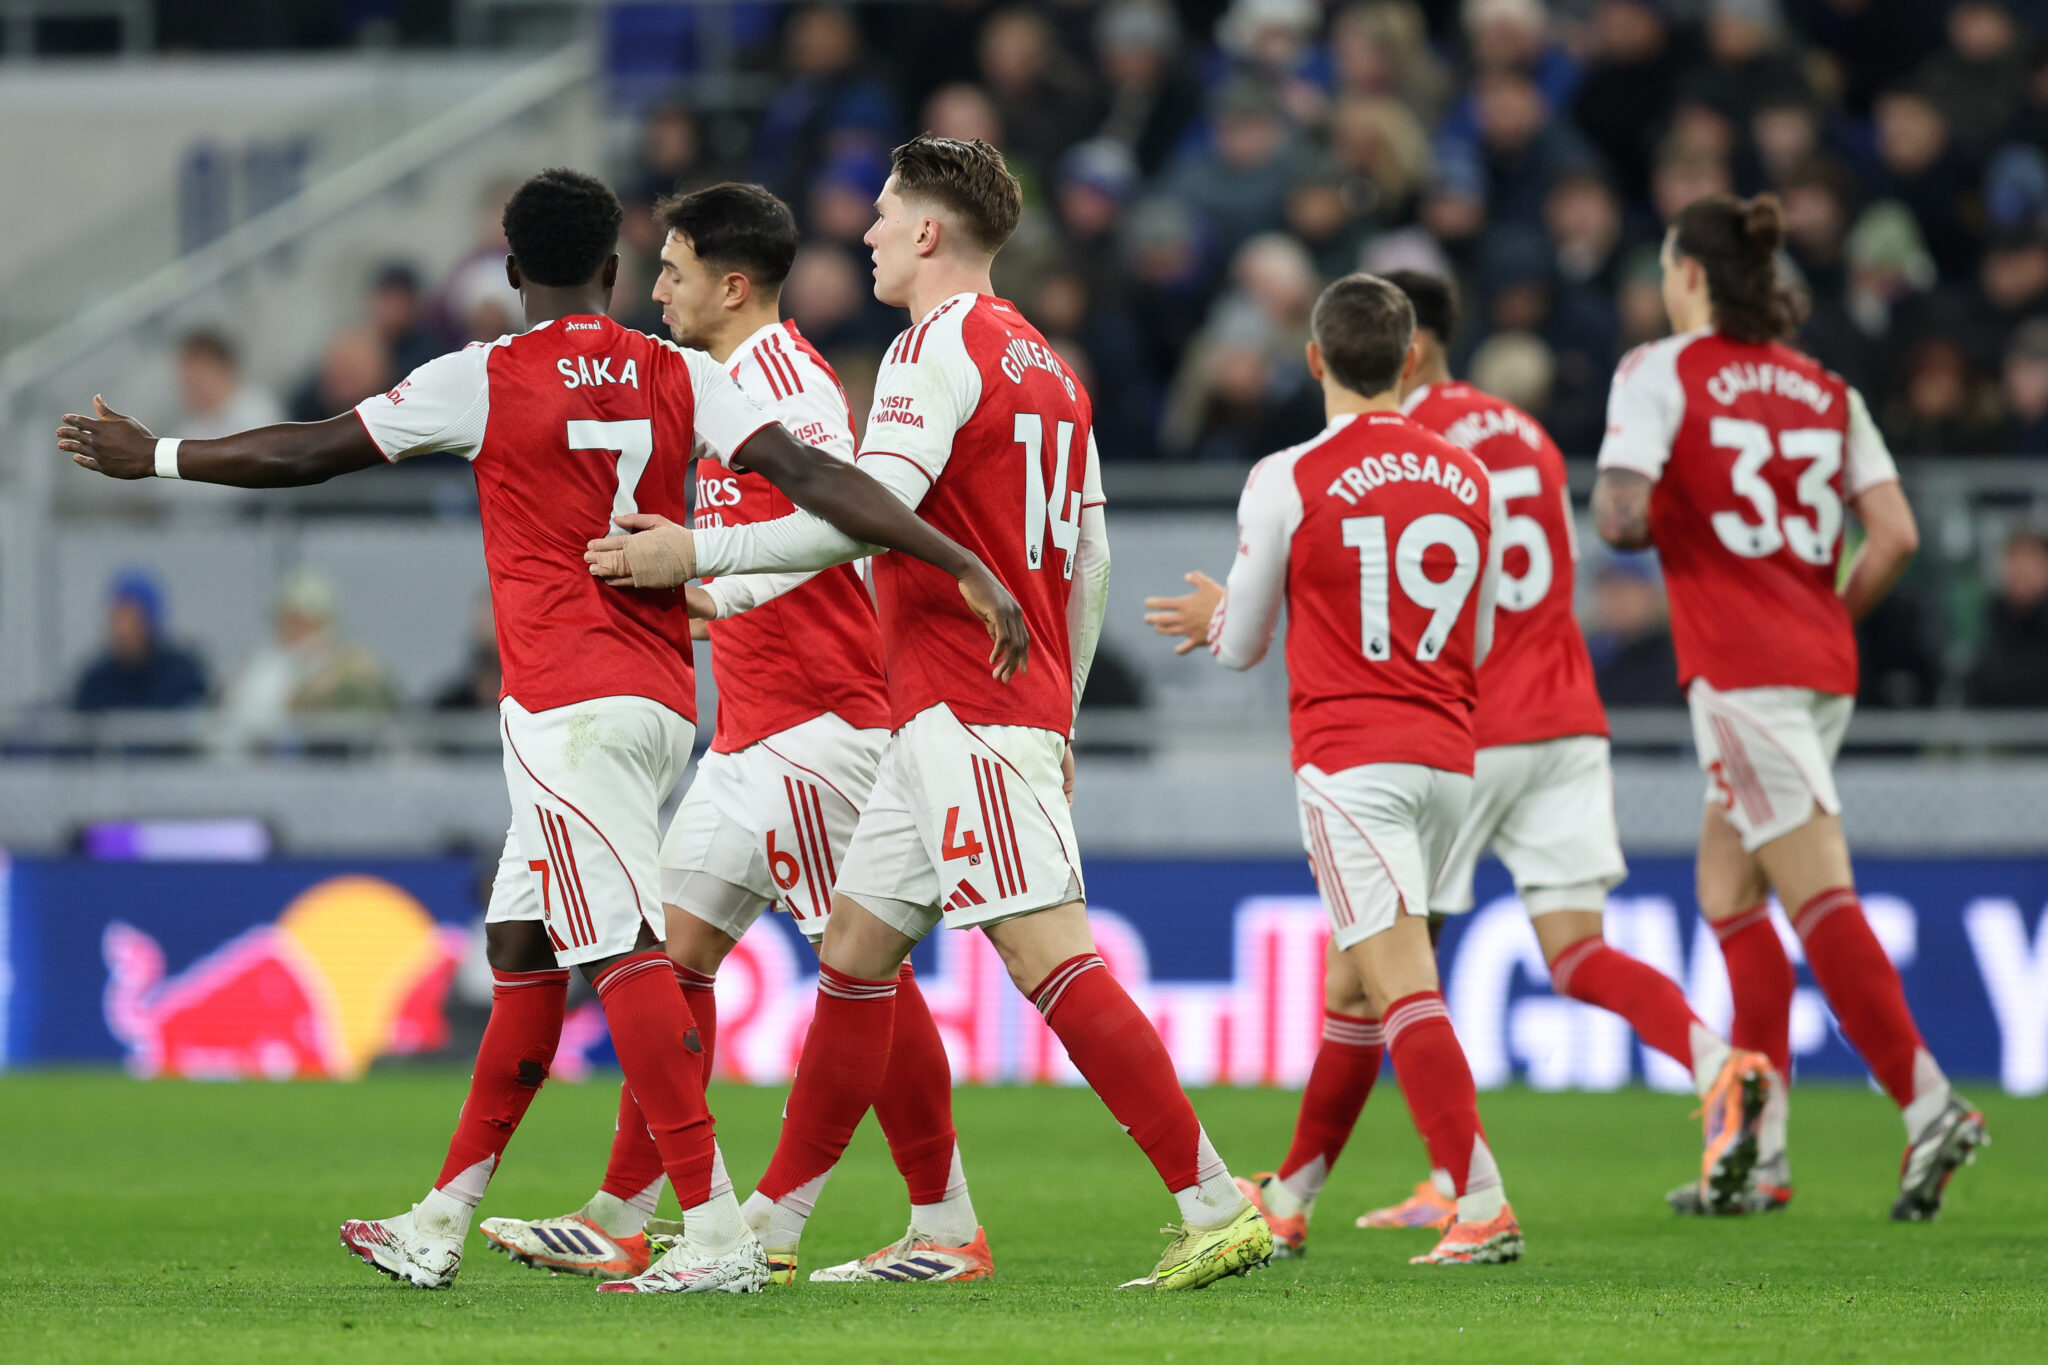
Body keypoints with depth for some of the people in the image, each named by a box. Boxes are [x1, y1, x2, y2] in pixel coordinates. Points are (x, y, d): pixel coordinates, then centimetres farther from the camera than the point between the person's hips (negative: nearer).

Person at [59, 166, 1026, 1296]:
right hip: (662, 701, 7)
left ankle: (715, 1232, -22)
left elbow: (309, 454, 5)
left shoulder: (484, 380, -4)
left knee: (624, 951, -12)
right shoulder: (682, 378, 6)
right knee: (522, 948, 15)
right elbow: (812, 478, -5)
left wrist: (153, 458, 19)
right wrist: (967, 566, -8)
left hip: (566, 705, -7)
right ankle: (440, 1224, 21)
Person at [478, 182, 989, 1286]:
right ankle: (619, 1223, 7)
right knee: (678, 943, 7)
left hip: (813, 720, -11)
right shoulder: (733, 382, 18)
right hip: (753, 728, 11)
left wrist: (723, 588, -29)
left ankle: (948, 1228, -3)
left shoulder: (783, 376, -13)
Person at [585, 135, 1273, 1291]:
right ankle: (771, 1227, 18)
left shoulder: (941, 346, -11)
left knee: (1050, 955, -14)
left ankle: (1217, 1206, -19)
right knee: (856, 949, 13)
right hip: (1020, 709, 10)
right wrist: (1058, 723, 26)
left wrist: (695, 553, -14)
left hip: (965, 710, -10)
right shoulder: (1044, 364, 18)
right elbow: (1091, 560, 20)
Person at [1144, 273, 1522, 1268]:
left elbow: (1239, 647, 3)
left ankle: (1483, 1204, -25)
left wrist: (1221, 615, 28)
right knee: (1351, 977, 18)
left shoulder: (1288, 482, -6)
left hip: (1349, 761, -6)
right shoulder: (1469, 480, 8)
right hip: (1447, 758, 6)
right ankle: (1291, 1199, 29)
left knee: (1401, 980, -12)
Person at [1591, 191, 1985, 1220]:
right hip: (1820, 667, 7)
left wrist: (1617, 511, 8)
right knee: (1728, 898, 15)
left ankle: (1929, 1105, -23)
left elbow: (1621, 517, -15)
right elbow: (1896, 535, 5)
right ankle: (1754, 1153, 13)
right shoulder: (1824, 389, 12)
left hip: (1739, 665, -7)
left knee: (1819, 897, -11)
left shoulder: (1660, 371, -4)